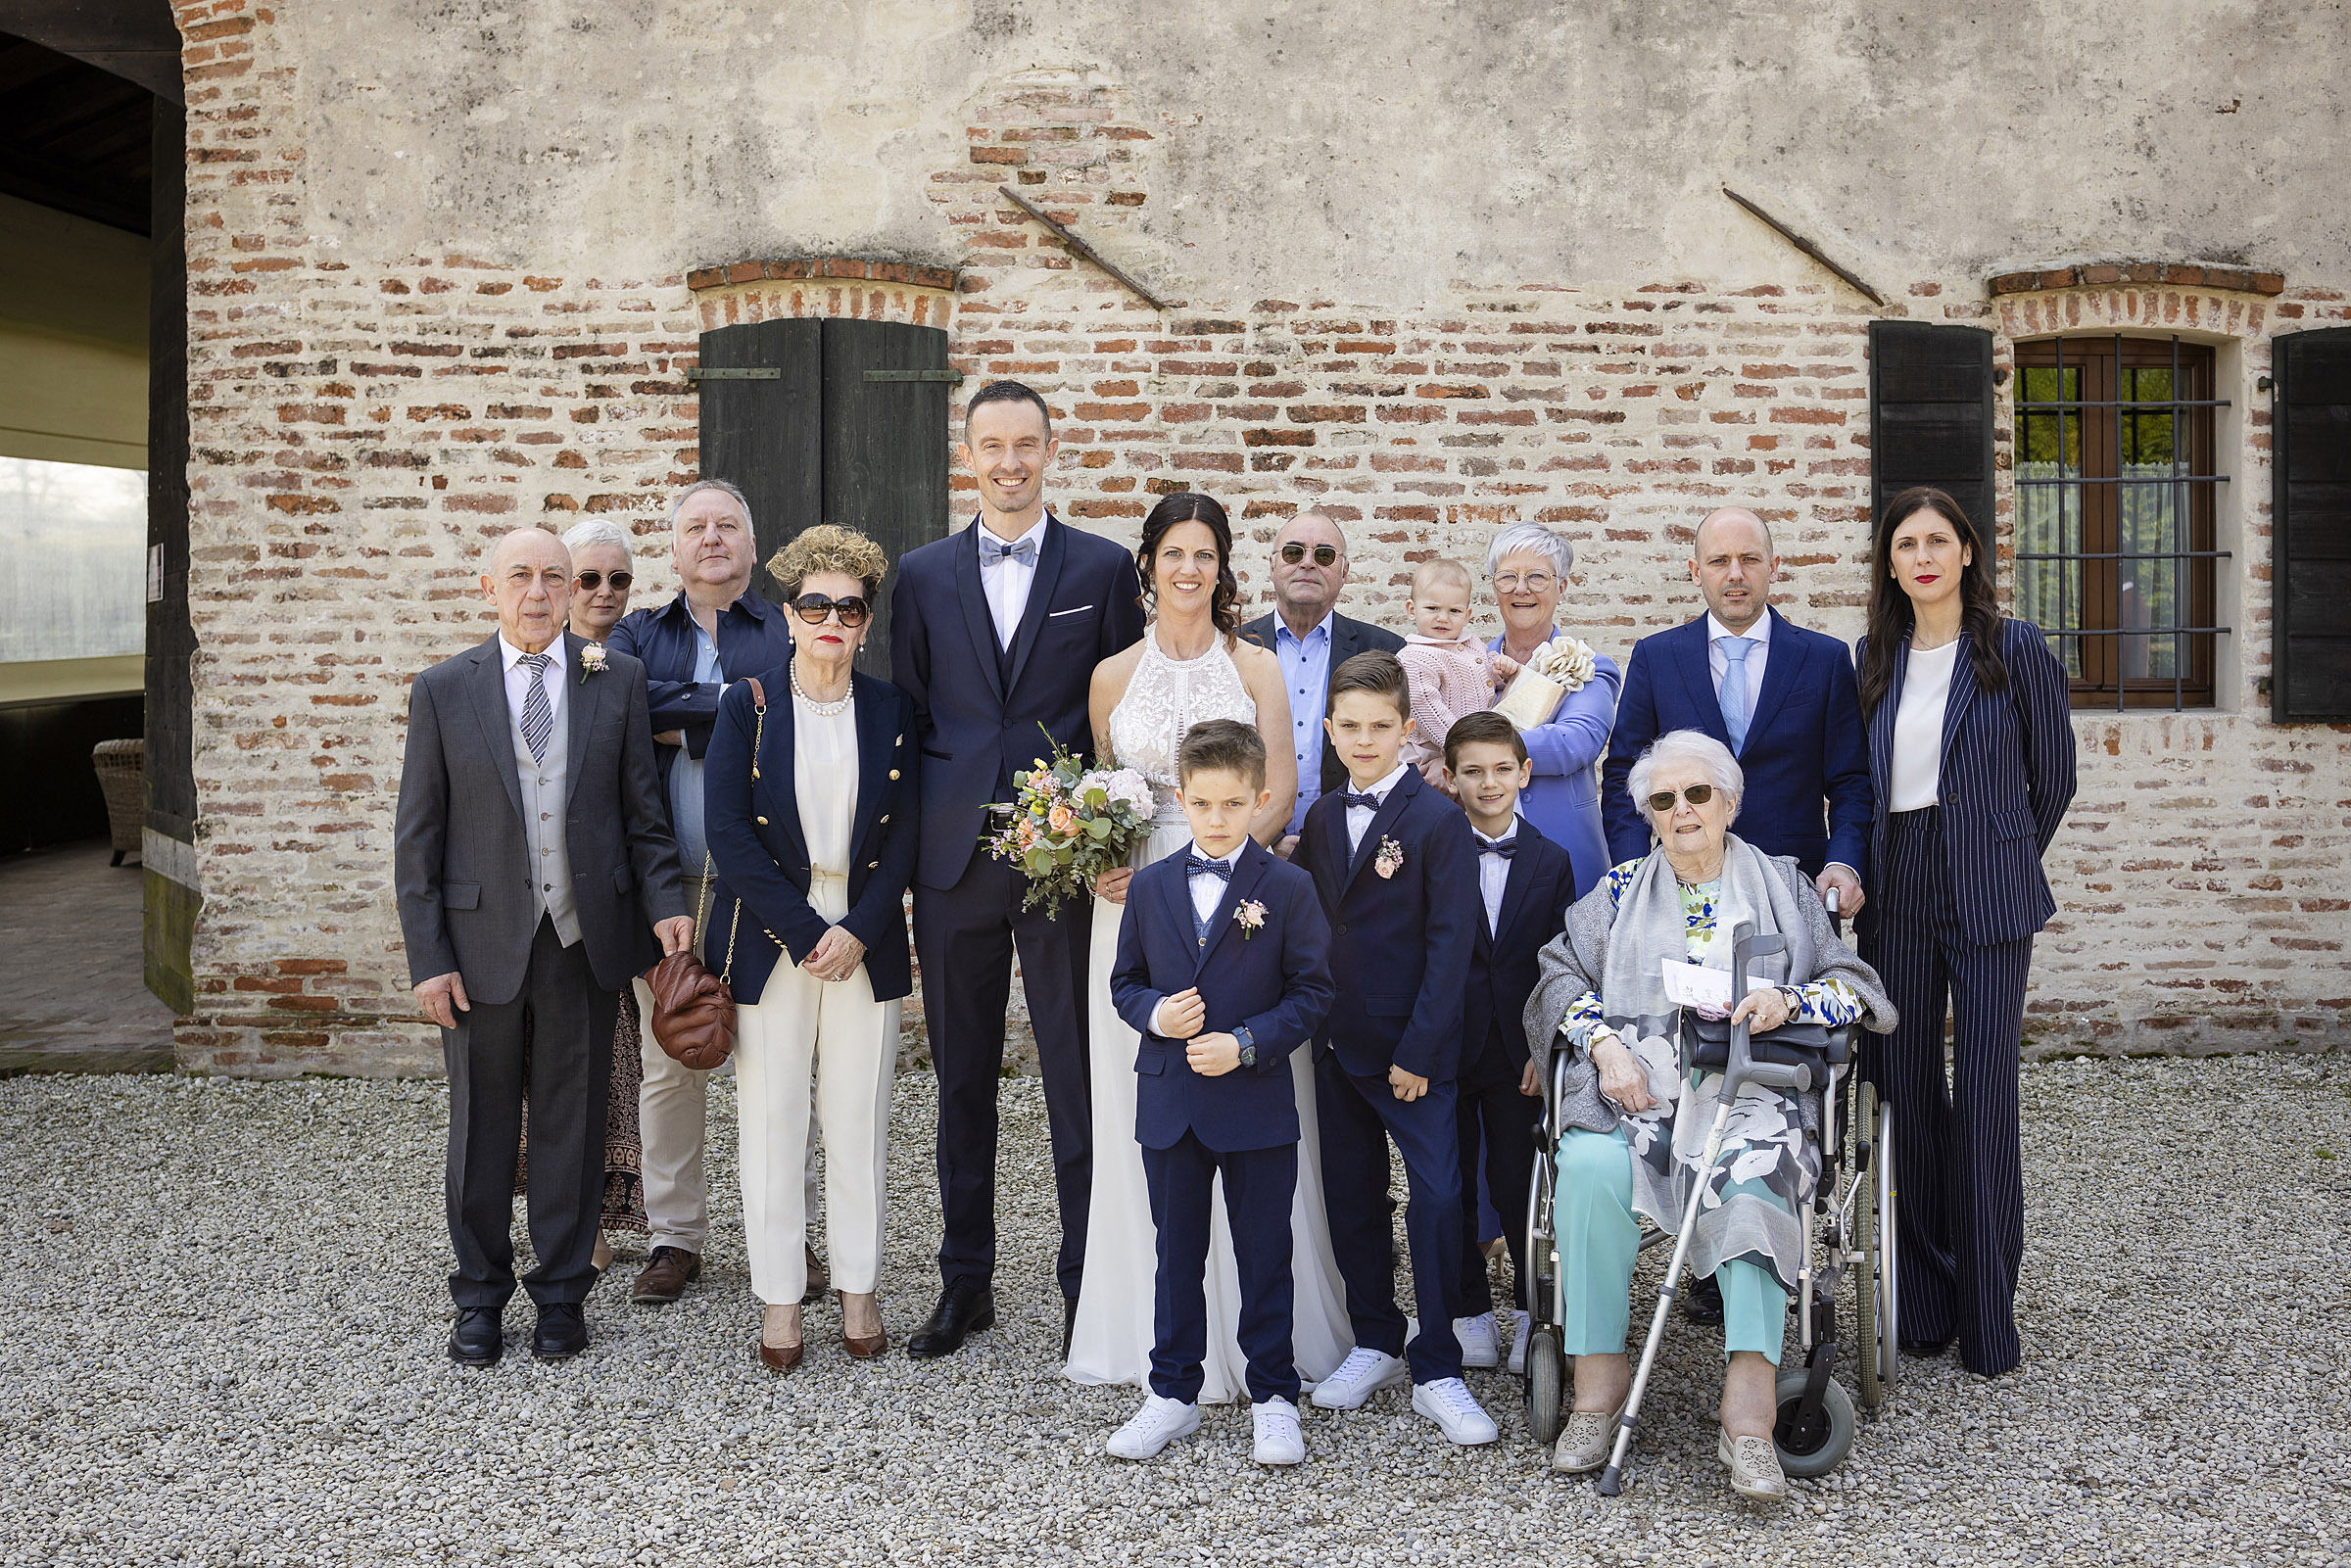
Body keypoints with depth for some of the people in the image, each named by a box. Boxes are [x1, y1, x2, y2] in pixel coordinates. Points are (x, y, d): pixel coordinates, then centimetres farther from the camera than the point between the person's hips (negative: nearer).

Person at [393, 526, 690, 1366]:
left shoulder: (618, 679, 3)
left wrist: (664, 903, -9)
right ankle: (480, 1295, 26)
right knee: (481, 1124, 10)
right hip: (483, 942, 0)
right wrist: (427, 958, -5)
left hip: (584, 941, 1)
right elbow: (417, 836, 0)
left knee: (573, 1121, 10)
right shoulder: (443, 690, 0)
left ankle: (562, 1290, 24)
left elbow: (643, 810, 5)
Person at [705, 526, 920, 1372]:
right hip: (769, 943, -1)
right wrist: (806, 933, -13)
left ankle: (860, 1288, 20)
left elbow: (906, 831, 1)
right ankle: (779, 1299, 16)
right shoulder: (747, 706, 0)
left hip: (866, 944, 1)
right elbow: (729, 833, -7)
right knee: (771, 1120, 4)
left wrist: (858, 931, -11)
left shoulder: (891, 709, 5)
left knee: (860, 1120, 6)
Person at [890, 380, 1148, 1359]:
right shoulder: (923, 574, 9)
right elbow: (906, 718, 10)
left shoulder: (1104, 570, 3)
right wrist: (905, 858, 5)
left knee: (1078, 1077, 2)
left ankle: (1086, 1282, 15)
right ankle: (965, 1281, 24)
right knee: (961, 1081, 11)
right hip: (954, 863, 2)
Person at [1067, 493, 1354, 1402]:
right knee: (1147, 1115, 4)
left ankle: (1248, 1322, 10)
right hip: (1137, 904, 2)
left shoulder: (1256, 669, 5)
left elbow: (1278, 793, 0)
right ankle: (1158, 1324, 14)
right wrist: (1102, 861, -6)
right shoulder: (1114, 676, 9)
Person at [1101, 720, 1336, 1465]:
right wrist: (1154, 1014, -11)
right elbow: (1126, 983, 11)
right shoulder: (1150, 887, 5)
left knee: (1264, 1256, 7)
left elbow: (1311, 992, -4)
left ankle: (1273, 1397, 21)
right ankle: (1173, 1394, 25)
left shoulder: (1289, 888, -4)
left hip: (1257, 1104, -3)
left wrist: (1247, 1043, -17)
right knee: (1177, 1253, 13)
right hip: (1169, 1103, 3)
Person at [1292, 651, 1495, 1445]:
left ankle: (1436, 1371, 4)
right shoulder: (1322, 819, 10)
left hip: (1411, 1046, -6)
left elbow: (1450, 941, -12)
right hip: (1337, 1043, 6)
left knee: (1436, 1195, -7)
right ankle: (1374, 1344, 26)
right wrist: (1313, 1024, 6)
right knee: (1352, 1195, 12)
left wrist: (1419, 1051, -15)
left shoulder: (1439, 820, -8)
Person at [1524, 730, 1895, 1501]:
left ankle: (1749, 1409, -40)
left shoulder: (1784, 886, 18)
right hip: (1637, 1080, 1)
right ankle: (1599, 1377, -22)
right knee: (1592, 1165, -32)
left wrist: (1790, 1001, -11)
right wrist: (1604, 1043, -8)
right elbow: (1561, 971, 10)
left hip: (1750, 1083, -1)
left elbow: (1853, 984, 11)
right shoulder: (1620, 889, 21)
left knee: (1754, 1174, -35)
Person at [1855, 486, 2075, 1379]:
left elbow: (2053, 778, 5)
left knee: (1985, 1095, -3)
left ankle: (1989, 1319, 8)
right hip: (1897, 892, 4)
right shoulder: (1876, 659, 10)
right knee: (1905, 1087, 6)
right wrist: (1859, 867, 12)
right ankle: (1926, 1303, 19)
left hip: (1987, 895, -4)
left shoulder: (2016, 650, -2)